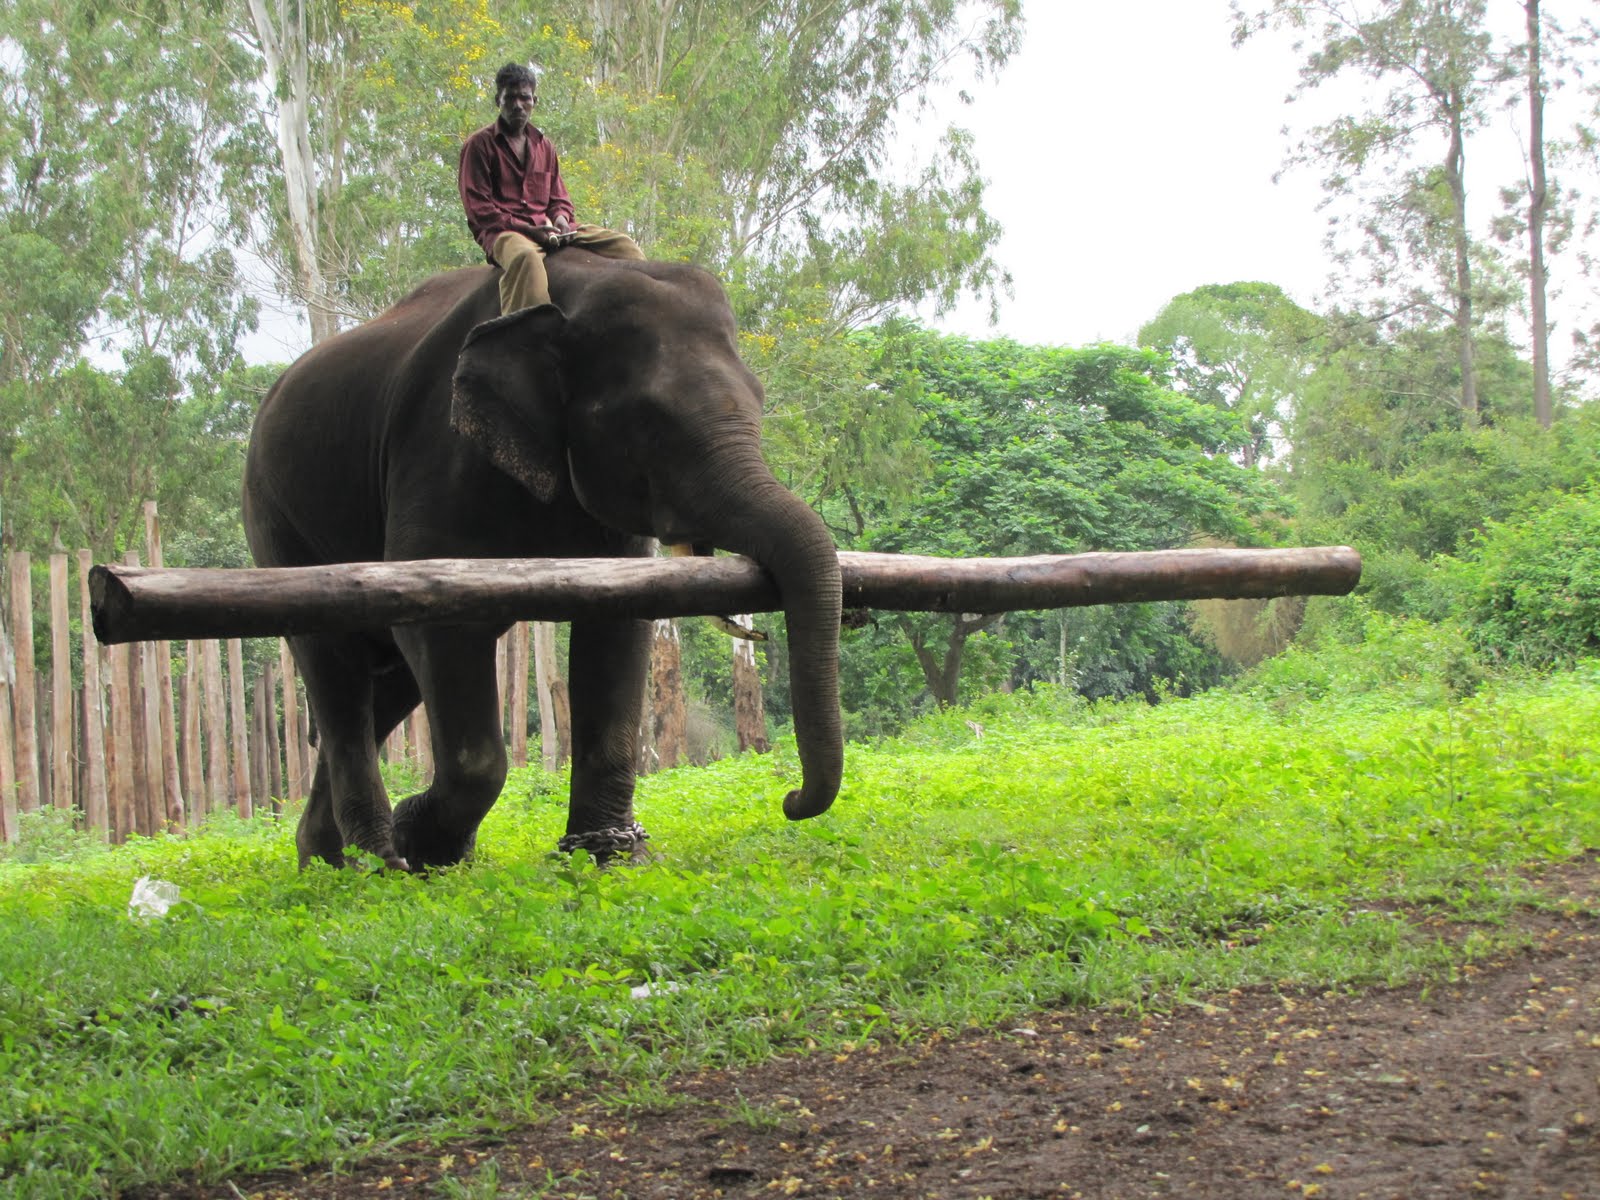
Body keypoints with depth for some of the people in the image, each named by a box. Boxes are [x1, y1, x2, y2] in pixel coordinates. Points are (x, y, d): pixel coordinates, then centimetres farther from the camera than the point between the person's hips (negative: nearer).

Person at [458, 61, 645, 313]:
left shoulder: (543, 146, 22)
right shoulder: (480, 144, 3)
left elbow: (559, 198, 24)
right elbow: (478, 208, -5)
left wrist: (561, 218, -3)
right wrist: (526, 229, -15)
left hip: (545, 229, 6)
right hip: (503, 231, -6)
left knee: (623, 245, -8)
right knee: (526, 258, -44)